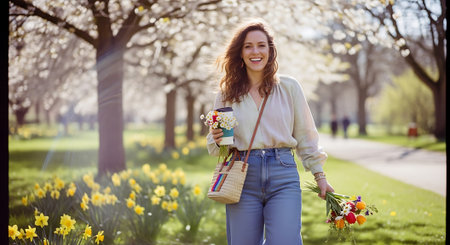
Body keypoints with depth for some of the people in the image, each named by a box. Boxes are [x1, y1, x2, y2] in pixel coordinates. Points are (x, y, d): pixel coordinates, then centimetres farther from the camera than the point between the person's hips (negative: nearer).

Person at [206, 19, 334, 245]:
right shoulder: (227, 93, 9)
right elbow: (213, 144, 14)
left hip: (283, 176, -1)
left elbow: (305, 135, 11)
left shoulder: (289, 87, 7)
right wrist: (218, 140, -9)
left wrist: (319, 175, 8)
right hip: (243, 178, 1)